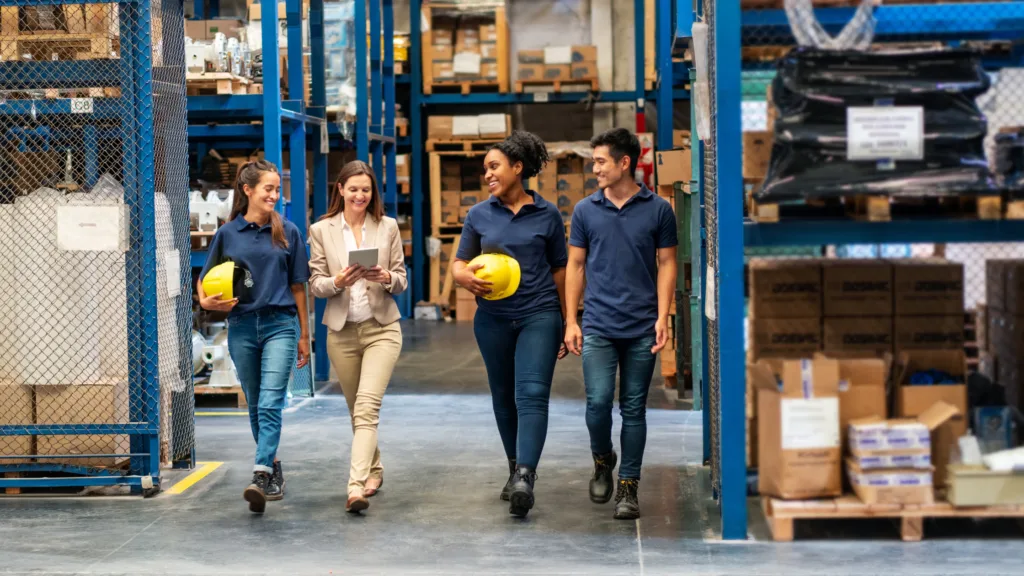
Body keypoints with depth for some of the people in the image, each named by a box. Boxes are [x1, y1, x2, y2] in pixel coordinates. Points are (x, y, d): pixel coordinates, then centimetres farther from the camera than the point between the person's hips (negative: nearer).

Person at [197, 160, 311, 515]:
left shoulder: (287, 232, 3)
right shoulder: (228, 234, 4)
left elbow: (298, 286, 7)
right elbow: (205, 280, 12)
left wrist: (303, 335, 9)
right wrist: (206, 301, -11)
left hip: (280, 326, -2)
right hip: (242, 328, 2)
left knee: (270, 404, -15)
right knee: (255, 406, 13)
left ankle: (261, 477, -22)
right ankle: (273, 467, 30)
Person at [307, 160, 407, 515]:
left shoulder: (388, 227, 4)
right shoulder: (321, 230, 3)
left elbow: (401, 280, 5)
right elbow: (315, 284, 2)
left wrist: (387, 278, -17)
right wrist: (338, 281, -19)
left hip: (382, 328, -2)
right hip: (342, 331, 2)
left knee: (367, 406, -17)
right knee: (357, 409, 14)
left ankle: (356, 486, -25)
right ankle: (374, 471, 34)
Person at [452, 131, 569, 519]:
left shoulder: (547, 215, 1)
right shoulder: (479, 215, 5)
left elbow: (559, 270, 7)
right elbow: (459, 264, 7)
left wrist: (567, 324, 9)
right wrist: (468, 279, -18)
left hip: (539, 315, -3)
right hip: (493, 319, 3)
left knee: (532, 394, -16)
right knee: (503, 397, 13)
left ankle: (525, 478, -26)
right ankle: (515, 469, 31)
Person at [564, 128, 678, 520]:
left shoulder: (658, 210, 1)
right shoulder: (586, 210, 5)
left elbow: (666, 264, 2)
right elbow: (575, 266, 8)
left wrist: (663, 318, -8)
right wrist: (571, 321, 3)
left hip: (642, 328, -1)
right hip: (598, 325, 1)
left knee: (633, 409, 4)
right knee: (598, 402, -8)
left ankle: (628, 488, 14)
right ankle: (602, 462, 21)